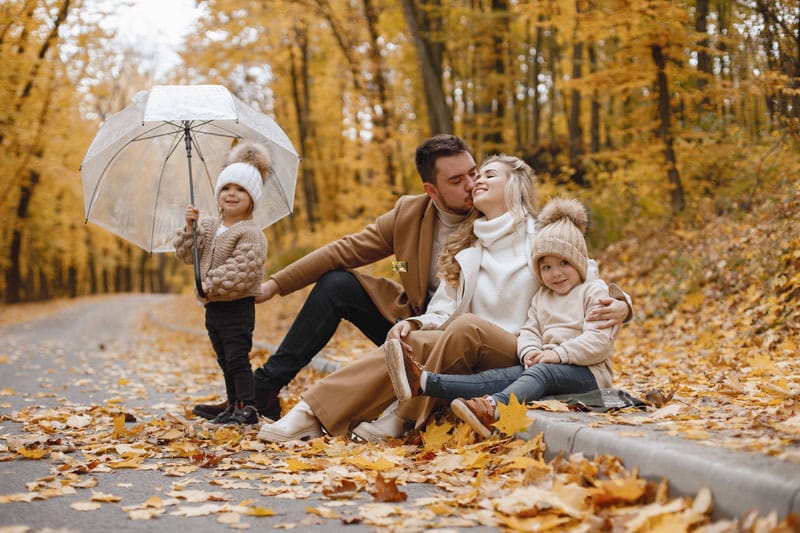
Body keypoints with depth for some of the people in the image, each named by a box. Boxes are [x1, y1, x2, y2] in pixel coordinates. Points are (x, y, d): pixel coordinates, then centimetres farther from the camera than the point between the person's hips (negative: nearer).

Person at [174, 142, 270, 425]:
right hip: (213, 306, 8)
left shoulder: (250, 233, -14)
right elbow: (186, 254, 7)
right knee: (224, 360, 14)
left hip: (237, 306, -8)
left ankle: (248, 407, 0)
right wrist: (190, 227, -7)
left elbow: (239, 273, -23)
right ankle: (233, 405, 23)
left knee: (237, 358, -6)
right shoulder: (208, 226, 10)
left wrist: (208, 285, -20)